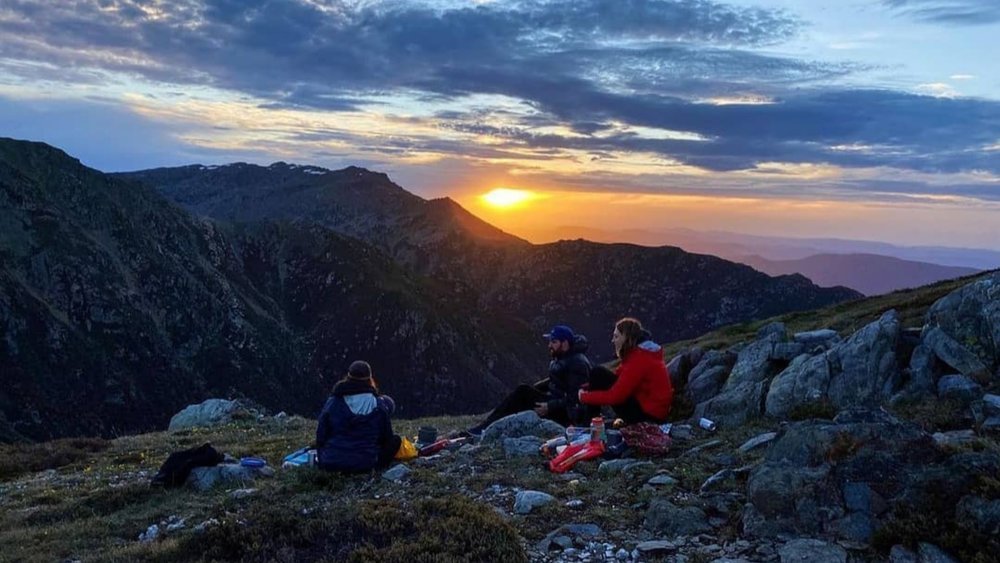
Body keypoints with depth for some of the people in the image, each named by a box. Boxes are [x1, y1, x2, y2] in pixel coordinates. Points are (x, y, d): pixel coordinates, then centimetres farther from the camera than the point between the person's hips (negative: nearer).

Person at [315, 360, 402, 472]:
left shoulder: (333, 402, -4)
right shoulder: (379, 405, -5)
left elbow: (321, 435, 0)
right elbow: (387, 437, 3)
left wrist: (321, 459, 17)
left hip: (330, 464, 3)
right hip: (365, 465, -3)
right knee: (396, 440, 13)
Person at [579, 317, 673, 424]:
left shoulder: (639, 358, -22)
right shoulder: (640, 352, 8)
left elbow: (615, 396, -22)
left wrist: (585, 397, -10)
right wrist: (589, 387, 4)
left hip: (648, 415, -10)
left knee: (599, 374, -10)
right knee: (599, 374, 10)